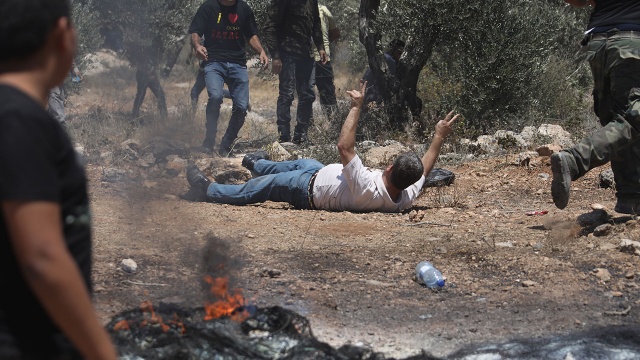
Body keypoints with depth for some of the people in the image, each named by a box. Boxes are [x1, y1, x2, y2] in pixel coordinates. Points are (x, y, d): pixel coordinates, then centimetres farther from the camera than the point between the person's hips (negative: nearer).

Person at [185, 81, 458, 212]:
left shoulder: (368, 188, -46)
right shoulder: (407, 197, -27)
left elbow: (344, 147, -46)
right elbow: (424, 168, -6)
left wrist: (356, 107, -41)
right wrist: (440, 138, 1)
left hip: (310, 188, -8)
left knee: (257, 189, 8)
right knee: (302, 162, 31)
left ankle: (209, 191, 28)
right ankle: (256, 164, 59)